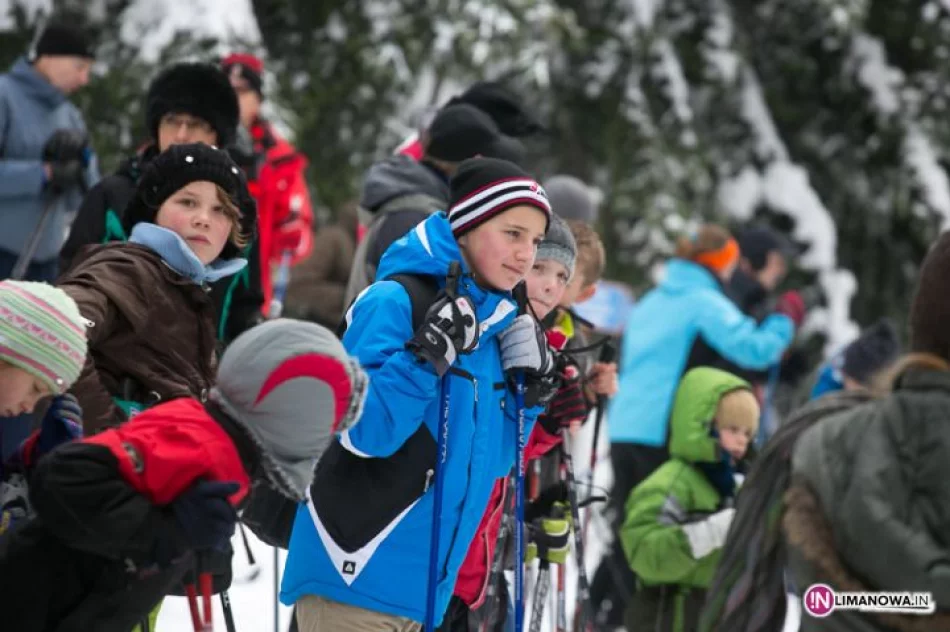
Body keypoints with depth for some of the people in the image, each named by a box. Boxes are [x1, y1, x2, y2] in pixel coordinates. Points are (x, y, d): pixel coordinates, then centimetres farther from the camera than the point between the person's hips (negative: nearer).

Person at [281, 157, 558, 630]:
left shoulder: (495, 323, 11)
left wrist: (529, 394, 4)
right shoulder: (395, 302, -11)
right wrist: (429, 353, -26)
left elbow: (489, 460, 17)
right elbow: (362, 431, -20)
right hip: (354, 574, -8)